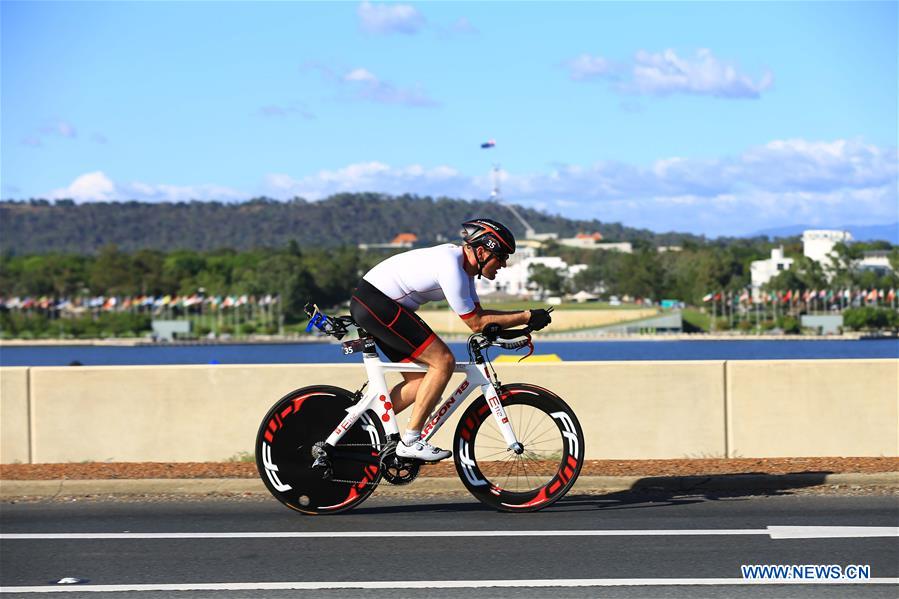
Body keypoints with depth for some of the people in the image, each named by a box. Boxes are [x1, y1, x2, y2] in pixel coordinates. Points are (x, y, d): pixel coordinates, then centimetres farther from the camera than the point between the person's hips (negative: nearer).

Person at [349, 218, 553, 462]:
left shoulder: (463, 264, 9)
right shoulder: (451, 268, -22)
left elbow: (478, 313, 17)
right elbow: (476, 323, -16)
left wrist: (522, 317, 7)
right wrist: (527, 317, -12)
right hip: (375, 302, -11)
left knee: (420, 381, 8)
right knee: (443, 361, -13)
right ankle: (410, 441, -9)